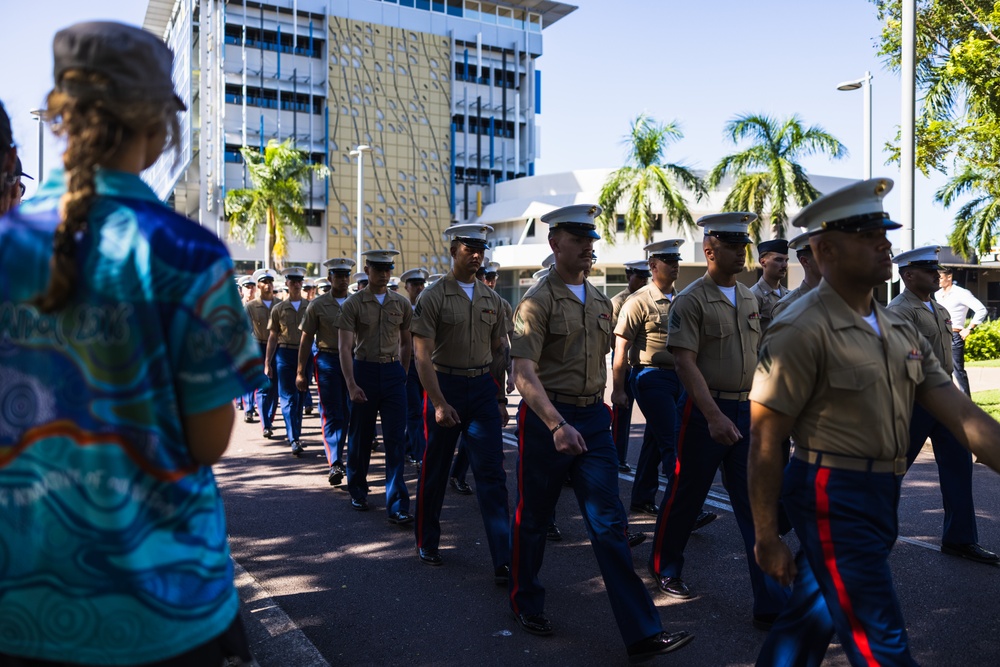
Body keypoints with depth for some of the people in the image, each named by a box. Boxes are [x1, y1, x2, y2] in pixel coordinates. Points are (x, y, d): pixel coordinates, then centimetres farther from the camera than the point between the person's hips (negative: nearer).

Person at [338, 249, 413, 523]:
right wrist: (351, 384, -17)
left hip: (393, 372, 2)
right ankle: (358, 491, 32)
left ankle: (397, 505, -1)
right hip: (364, 371, -1)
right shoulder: (353, 304, -4)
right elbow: (345, 347, -9)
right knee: (361, 437, 10)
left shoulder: (402, 304, 5)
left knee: (396, 439, -3)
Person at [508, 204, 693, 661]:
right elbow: (524, 372, -20)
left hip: (593, 419, 5)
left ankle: (642, 633, 4)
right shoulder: (538, 300, -11)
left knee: (609, 523, 2)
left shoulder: (600, 302, 10)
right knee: (533, 519, 12)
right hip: (546, 419, -5)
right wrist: (557, 425, -30)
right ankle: (526, 603, 35)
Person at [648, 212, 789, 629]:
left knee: (756, 506, 4)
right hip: (705, 411, -5)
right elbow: (686, 363, -16)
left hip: (747, 411, 6)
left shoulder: (749, 299, 11)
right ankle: (665, 568, 32)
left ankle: (771, 604, 8)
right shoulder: (691, 300, -10)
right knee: (686, 496, 9)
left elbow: (754, 356, 17)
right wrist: (714, 416, -24)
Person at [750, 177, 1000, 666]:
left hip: (881, 497, 7)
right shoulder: (802, 330, -16)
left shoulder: (900, 330, 8)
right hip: (834, 498, -7)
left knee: (812, 620, 20)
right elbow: (765, 443, -15)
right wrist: (766, 538, -11)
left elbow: (961, 414, 3)